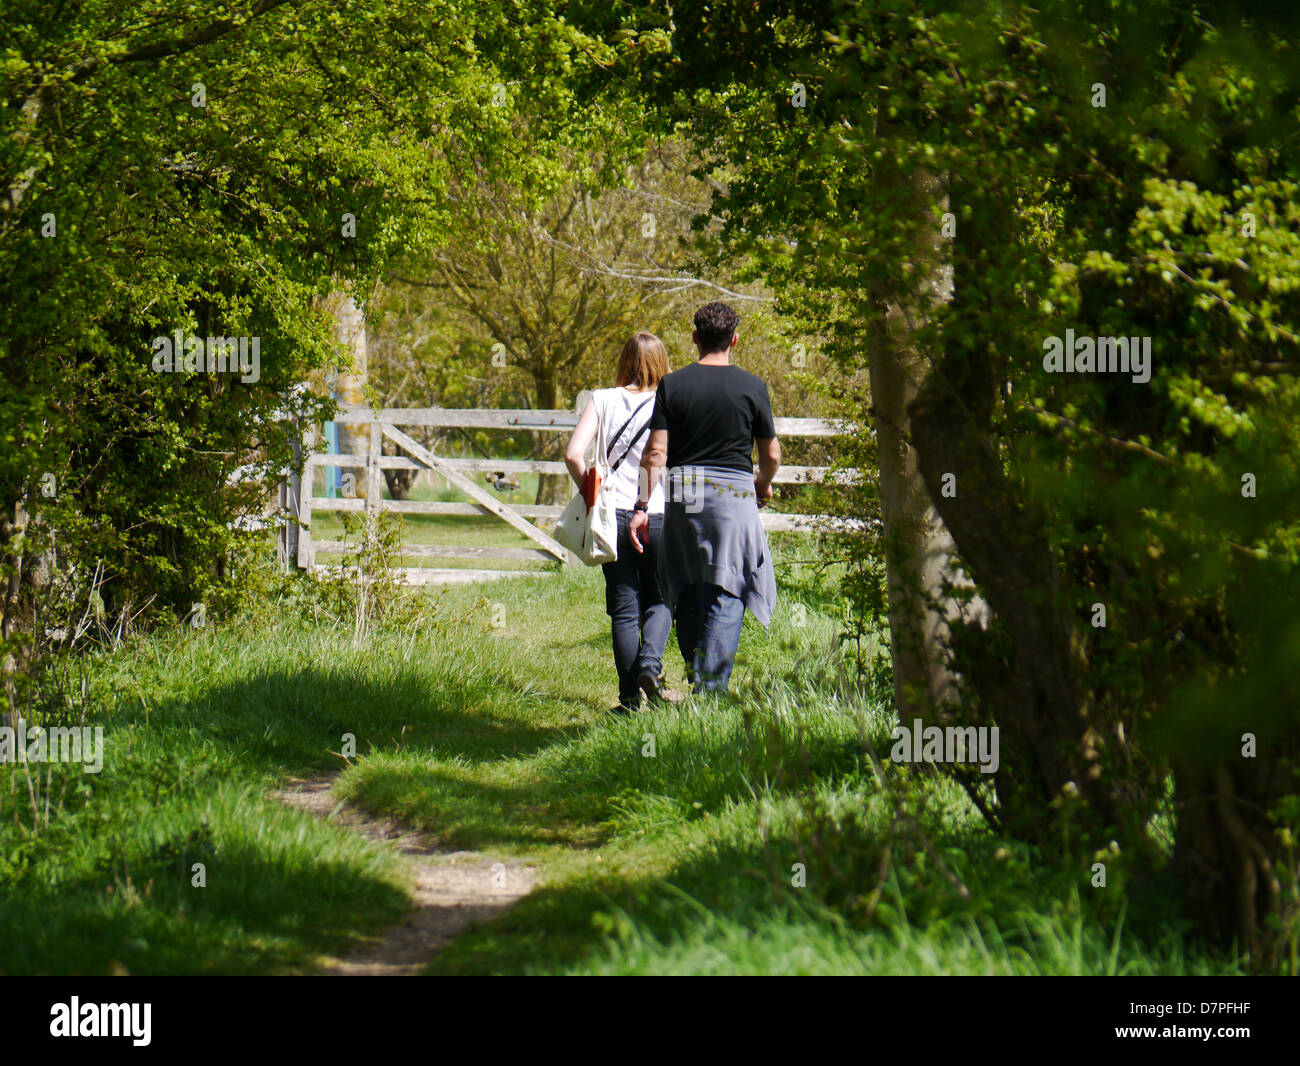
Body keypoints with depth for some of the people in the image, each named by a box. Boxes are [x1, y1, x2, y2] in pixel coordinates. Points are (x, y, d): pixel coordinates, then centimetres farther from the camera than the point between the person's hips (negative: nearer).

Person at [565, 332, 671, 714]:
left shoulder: (603, 400, 0)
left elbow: (573, 455, -8)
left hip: (614, 516, 1)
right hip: (659, 517, -1)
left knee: (624, 610, 7)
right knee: (659, 601, 16)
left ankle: (630, 699, 7)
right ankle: (650, 659, -11)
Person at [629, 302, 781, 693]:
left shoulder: (672, 385, 2)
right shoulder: (751, 387, -1)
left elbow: (655, 453, -3)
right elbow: (772, 455, 5)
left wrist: (643, 506, 1)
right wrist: (764, 484, 26)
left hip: (683, 496, 2)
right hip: (734, 491, -2)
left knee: (687, 596, 14)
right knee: (726, 598, -3)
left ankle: (698, 678, 20)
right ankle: (711, 687, -10)